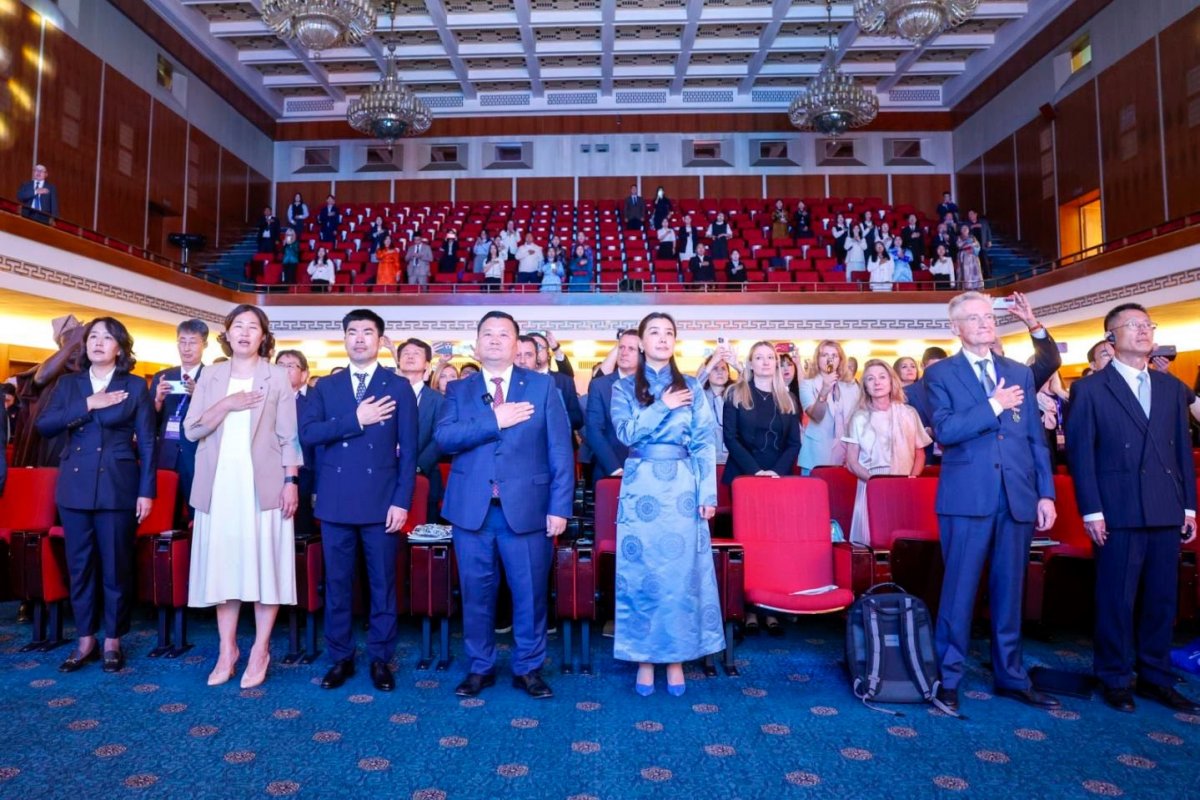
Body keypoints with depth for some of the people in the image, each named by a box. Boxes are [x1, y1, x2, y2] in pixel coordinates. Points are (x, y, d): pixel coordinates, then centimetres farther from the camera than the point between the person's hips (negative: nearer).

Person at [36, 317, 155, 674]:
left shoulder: (136, 386, 2)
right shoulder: (68, 384, 11)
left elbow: (147, 443, 0)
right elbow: (43, 424, -2)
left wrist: (146, 490, -5)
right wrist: (87, 405, -13)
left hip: (117, 487, -3)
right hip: (75, 487, 3)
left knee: (116, 565, 3)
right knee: (79, 564, 9)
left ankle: (113, 641, 16)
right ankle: (85, 640, 22)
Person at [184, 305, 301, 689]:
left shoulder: (278, 377, 3)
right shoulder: (210, 376, 10)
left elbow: (289, 436, -1)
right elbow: (191, 430, 4)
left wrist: (291, 481, -9)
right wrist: (226, 405, -11)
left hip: (263, 485, -3)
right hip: (219, 485, 3)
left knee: (264, 565, 0)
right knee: (222, 566, 7)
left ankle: (260, 651, 10)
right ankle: (227, 650, 18)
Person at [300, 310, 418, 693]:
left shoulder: (399, 387, 2)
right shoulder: (325, 387, 9)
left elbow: (408, 450, -1)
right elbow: (307, 434, -5)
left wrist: (402, 501, -8)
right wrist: (356, 420, -15)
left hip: (381, 501, -2)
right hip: (335, 501, 2)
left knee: (382, 584, 7)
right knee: (336, 584, 11)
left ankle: (380, 659, 21)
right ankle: (340, 658, 25)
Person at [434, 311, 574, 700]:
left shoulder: (542, 386, 4)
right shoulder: (458, 389, 9)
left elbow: (560, 450, 0)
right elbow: (443, 437, -9)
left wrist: (559, 506, -6)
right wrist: (495, 421, -17)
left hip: (527, 508, -1)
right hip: (472, 509, 1)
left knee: (530, 593, 7)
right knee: (476, 593, 11)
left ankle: (528, 668, 26)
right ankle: (479, 667, 30)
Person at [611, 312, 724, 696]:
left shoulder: (691, 387, 8)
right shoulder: (624, 387, 7)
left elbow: (705, 443, 3)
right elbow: (626, 433, -7)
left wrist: (708, 493, -5)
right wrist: (664, 406, -10)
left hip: (682, 488, 1)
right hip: (641, 489, 0)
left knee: (681, 571, 3)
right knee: (641, 571, 4)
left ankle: (676, 658, 17)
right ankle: (644, 658, 17)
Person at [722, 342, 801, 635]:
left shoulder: (787, 399, 12)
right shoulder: (736, 394, 4)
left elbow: (794, 442, 7)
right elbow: (730, 437, -4)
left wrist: (778, 471, -9)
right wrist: (754, 469, -14)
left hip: (779, 478, 2)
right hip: (744, 477, -2)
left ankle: (772, 608, 6)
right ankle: (750, 608, 4)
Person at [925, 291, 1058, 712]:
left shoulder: (1020, 372, 15)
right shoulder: (941, 373, 2)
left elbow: (1036, 438, 12)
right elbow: (944, 430, -12)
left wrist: (1046, 493, 6)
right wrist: (994, 405, -9)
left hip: (1018, 497, 4)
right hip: (967, 497, -4)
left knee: (1010, 591, 13)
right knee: (959, 591, 1)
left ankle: (1010, 676, 27)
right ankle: (948, 677, 14)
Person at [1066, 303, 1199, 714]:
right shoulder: (1089, 388, -1)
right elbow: (1080, 451, -5)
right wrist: (1091, 511, -10)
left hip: (1166, 510, 5)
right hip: (1118, 511, -4)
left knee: (1161, 598, 11)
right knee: (1116, 599, 3)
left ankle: (1155, 677, 24)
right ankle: (1116, 680, 16)